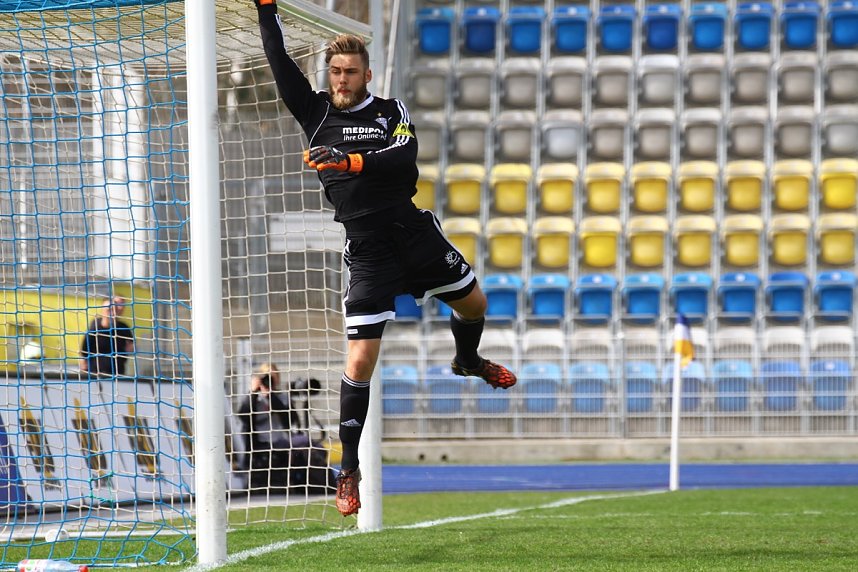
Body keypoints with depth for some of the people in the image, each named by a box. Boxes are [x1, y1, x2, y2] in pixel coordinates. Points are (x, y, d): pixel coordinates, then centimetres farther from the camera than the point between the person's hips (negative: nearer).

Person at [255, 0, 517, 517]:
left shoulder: (392, 113, 0)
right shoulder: (315, 112, 2)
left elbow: (405, 157, -19)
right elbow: (279, 59, -3)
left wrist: (350, 161, -31)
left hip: (415, 231, 2)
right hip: (368, 250, -2)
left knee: (474, 302, 21)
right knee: (360, 361, -10)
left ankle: (469, 361, 57)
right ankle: (349, 471, -2)